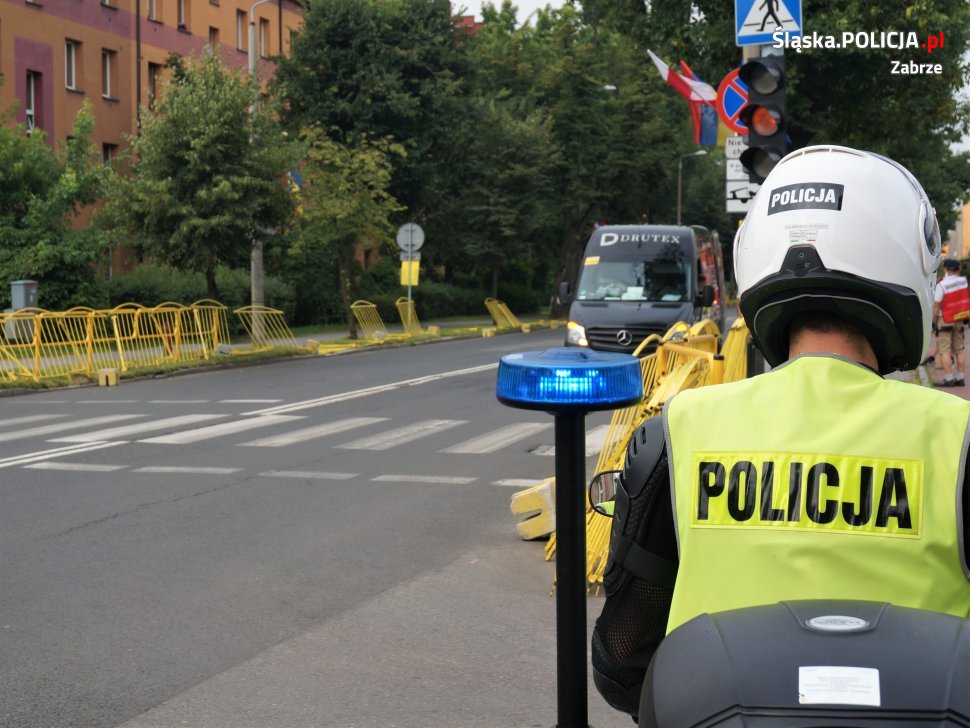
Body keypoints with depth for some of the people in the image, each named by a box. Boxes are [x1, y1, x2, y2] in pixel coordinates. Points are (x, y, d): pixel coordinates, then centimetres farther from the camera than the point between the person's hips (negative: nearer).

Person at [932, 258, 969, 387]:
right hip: (960, 320, 6)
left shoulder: (941, 285, -14)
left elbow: (936, 305, -14)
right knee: (959, 350, 11)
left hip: (945, 320, -6)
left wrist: (933, 319, -8)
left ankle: (948, 378, -11)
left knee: (944, 350, -5)